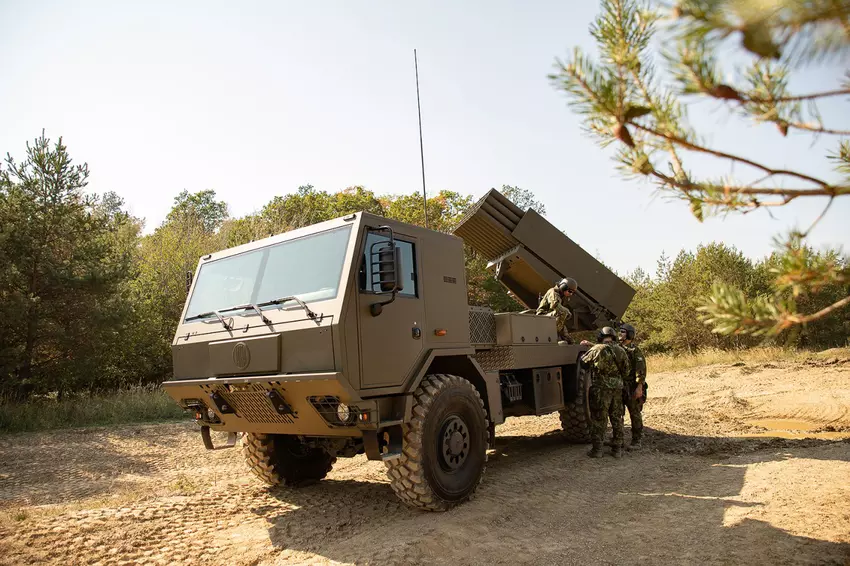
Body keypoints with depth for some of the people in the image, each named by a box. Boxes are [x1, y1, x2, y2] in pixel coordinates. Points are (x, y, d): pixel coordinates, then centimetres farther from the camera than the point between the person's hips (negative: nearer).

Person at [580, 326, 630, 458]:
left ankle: (597, 449, 6)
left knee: (598, 419, 3)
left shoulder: (596, 350, -10)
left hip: (600, 389, -4)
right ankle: (617, 449, 19)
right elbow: (626, 372, 11)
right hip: (617, 388, 4)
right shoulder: (621, 351, 5)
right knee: (617, 418, 13)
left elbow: (583, 360, 3)